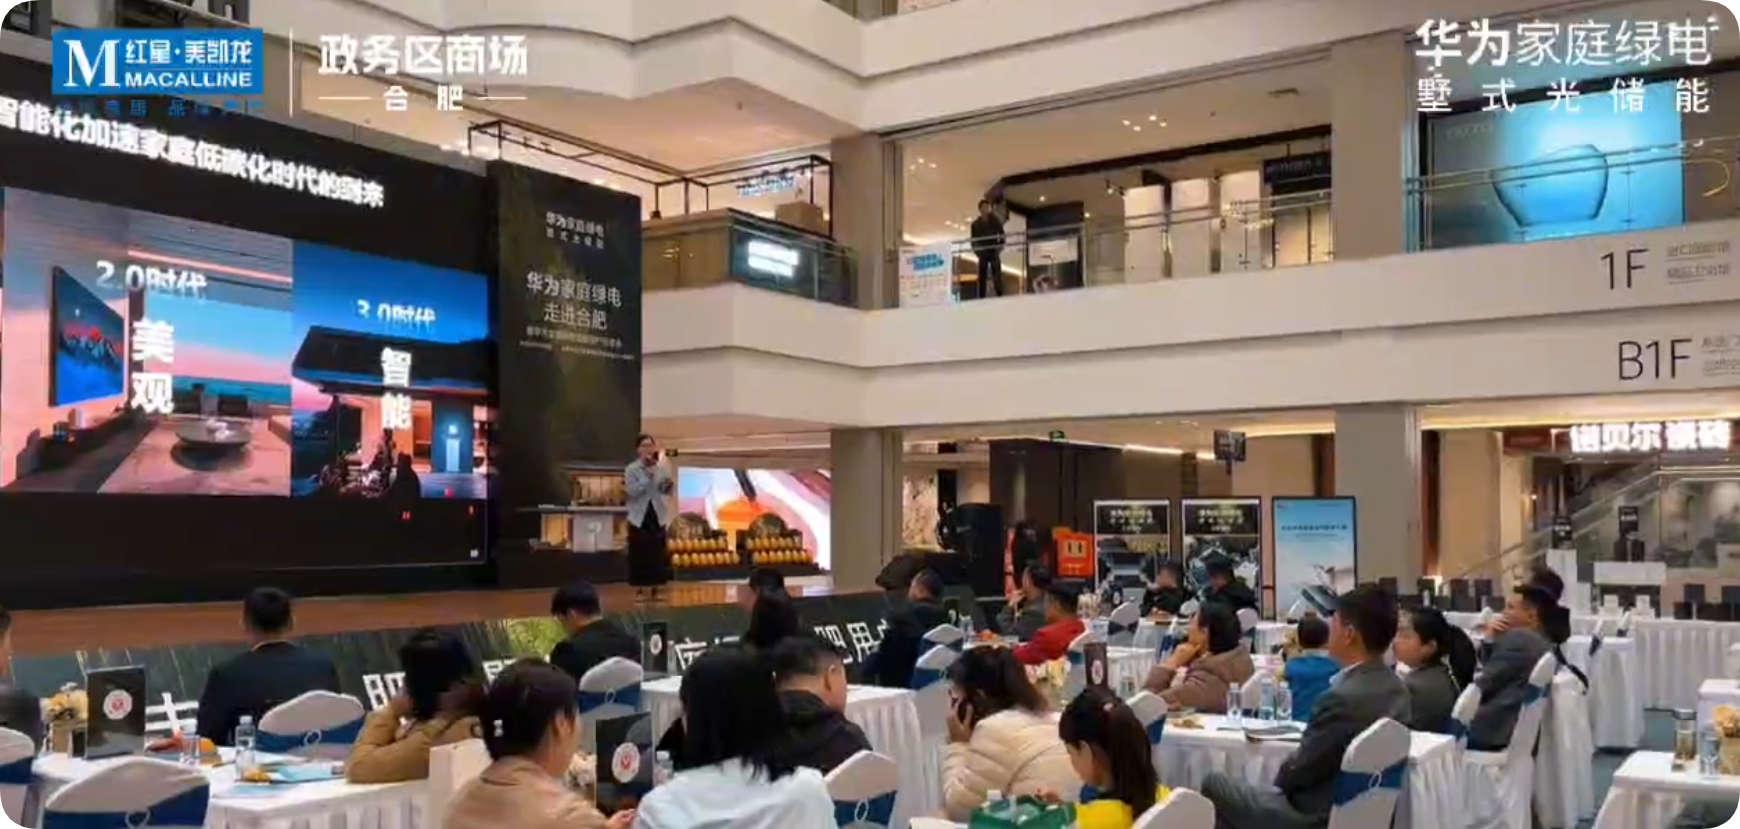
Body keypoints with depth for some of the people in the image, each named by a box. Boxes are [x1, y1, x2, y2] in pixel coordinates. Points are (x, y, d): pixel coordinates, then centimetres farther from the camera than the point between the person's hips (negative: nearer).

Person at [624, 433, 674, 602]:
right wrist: (648, 476, -22)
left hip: (657, 516, 3)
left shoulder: (661, 468, 4)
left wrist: (669, 485, -17)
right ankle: (639, 591, 7)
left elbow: (668, 492, 6)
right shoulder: (631, 469, -6)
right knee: (639, 555, -1)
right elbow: (633, 491, -17)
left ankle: (655, 590, 14)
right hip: (639, 517, -3)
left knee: (657, 554, 5)